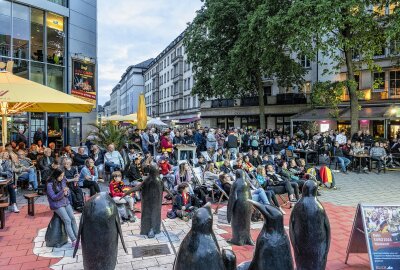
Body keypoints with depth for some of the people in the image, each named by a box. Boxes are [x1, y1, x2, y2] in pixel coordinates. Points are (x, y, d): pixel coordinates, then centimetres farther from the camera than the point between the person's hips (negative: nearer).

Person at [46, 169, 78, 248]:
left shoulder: (63, 181, 1)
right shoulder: (50, 185, -15)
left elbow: (68, 190, 11)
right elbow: (54, 197, -19)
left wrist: (66, 192, -13)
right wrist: (62, 192, -33)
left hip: (66, 202, 6)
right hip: (57, 205, -5)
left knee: (73, 218, -6)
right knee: (67, 221, -15)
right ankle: (74, 241, -12)